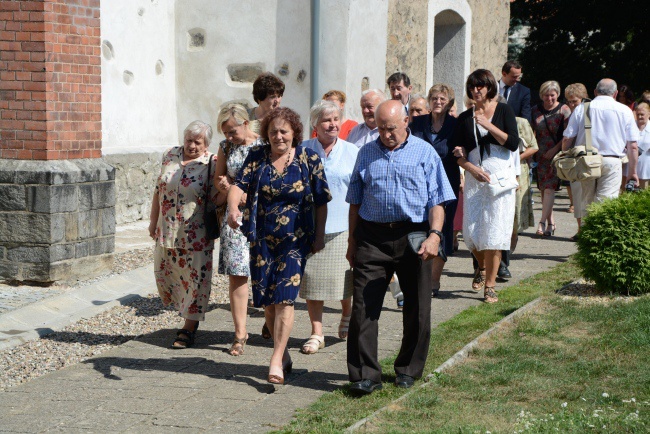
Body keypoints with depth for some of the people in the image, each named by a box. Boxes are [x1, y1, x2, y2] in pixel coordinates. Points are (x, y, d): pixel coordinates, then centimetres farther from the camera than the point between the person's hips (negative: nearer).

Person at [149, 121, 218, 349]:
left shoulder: (210, 164, -7)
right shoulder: (170, 156, 6)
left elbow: (216, 199, -7)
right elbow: (158, 190, 13)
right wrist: (153, 221, 13)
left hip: (195, 234, -5)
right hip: (166, 231, 5)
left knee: (195, 278, 0)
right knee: (164, 273, 10)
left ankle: (189, 327, 13)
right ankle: (189, 314, 30)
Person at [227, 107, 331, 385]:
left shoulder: (309, 160, -2)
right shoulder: (256, 157, 2)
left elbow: (321, 202, 3)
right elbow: (239, 185, -10)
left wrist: (320, 235, 1)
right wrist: (233, 209, -30)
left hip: (295, 239, -3)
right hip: (262, 238, 3)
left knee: (284, 298, -13)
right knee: (267, 301, 6)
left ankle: (276, 362, -13)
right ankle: (284, 355, 23)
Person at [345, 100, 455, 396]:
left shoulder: (425, 153, 5)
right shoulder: (366, 154, 12)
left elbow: (437, 201, -1)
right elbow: (355, 202, 16)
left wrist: (434, 234, -15)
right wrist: (352, 242, 13)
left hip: (413, 237, -1)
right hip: (372, 237, 1)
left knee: (417, 309, 7)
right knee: (364, 307, -6)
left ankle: (408, 369, 24)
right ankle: (365, 374, -2)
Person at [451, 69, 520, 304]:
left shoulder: (504, 111, 4)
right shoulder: (465, 118, 9)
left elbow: (513, 143, -6)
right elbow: (458, 153, 6)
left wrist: (489, 126, -13)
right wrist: (472, 169, -12)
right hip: (474, 178, 3)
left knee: (494, 231, -6)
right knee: (471, 231, 0)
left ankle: (490, 285, 0)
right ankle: (482, 267, 31)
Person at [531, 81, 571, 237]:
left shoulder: (564, 110, -2)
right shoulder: (535, 110, 10)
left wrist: (555, 149, -12)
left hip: (556, 154, -5)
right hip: (540, 154, 5)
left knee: (549, 188, -14)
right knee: (543, 189, 6)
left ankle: (543, 222, -17)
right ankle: (551, 223, 14)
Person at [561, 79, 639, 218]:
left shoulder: (581, 109, 7)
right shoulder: (625, 111, 3)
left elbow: (567, 139, 3)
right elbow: (632, 145, 2)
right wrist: (632, 172, 9)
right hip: (611, 162, -2)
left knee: (586, 203, 11)